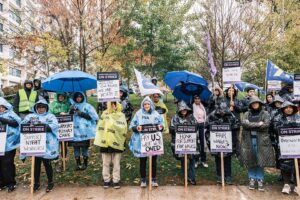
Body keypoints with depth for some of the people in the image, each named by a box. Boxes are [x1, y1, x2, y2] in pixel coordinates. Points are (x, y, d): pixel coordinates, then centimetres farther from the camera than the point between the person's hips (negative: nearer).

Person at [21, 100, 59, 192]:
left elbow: (55, 125, -13)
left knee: (47, 163, 4)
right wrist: (29, 125, -21)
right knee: (36, 163, 9)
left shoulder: (50, 116, 4)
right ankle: (36, 183, 26)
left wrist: (44, 126, -28)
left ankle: (50, 182, 21)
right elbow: (22, 123, 0)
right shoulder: (31, 116, 12)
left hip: (47, 144, -2)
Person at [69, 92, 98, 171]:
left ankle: (85, 163, 17)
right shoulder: (73, 106, 12)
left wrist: (82, 114, -12)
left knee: (84, 147, 2)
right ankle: (78, 163, 17)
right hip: (75, 131, 3)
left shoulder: (87, 106, 1)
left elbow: (93, 117, -6)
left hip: (84, 131, -3)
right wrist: (71, 111, -10)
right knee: (76, 147, 5)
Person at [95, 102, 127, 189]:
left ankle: (116, 180, 18)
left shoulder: (121, 115, 0)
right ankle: (106, 180, 23)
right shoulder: (104, 114, 9)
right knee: (105, 163, 10)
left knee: (116, 163, 6)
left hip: (116, 142, -2)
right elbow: (100, 127, 9)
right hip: (105, 142, 2)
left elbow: (123, 128, -11)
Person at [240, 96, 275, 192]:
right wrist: (258, 124, -13)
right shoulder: (247, 114, 10)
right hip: (249, 140, 2)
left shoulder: (265, 113, 5)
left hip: (261, 140, -1)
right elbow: (243, 123, -8)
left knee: (261, 160, 0)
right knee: (250, 160, 5)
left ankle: (260, 180, 12)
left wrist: (251, 125, -9)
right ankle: (252, 179, 17)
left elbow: (266, 125, -10)